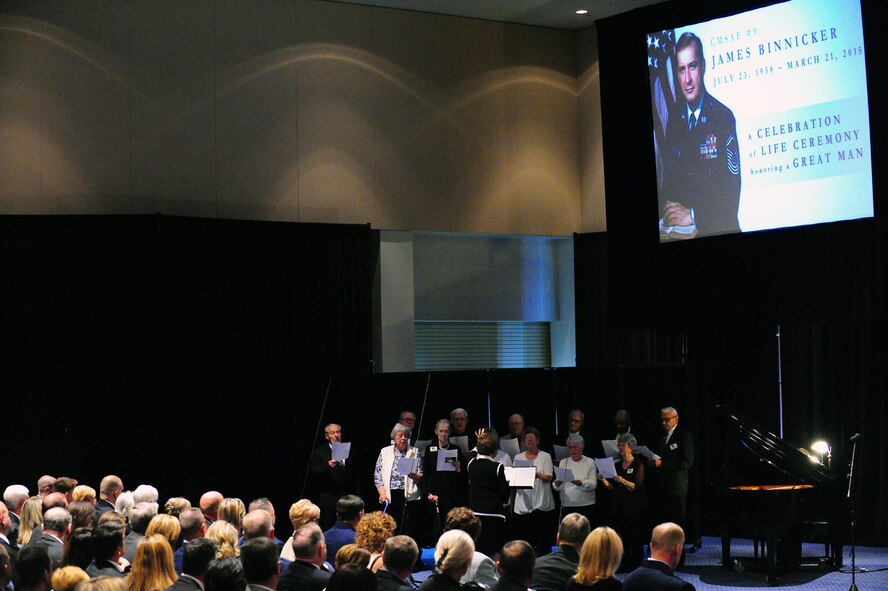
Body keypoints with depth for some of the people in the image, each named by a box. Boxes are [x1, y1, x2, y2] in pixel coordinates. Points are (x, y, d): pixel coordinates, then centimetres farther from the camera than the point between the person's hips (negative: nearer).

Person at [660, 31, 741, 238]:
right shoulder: (674, 120, 11)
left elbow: (732, 192, -8)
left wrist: (693, 216, -17)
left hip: (717, 229, -3)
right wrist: (668, 210, -4)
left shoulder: (723, 118, -4)